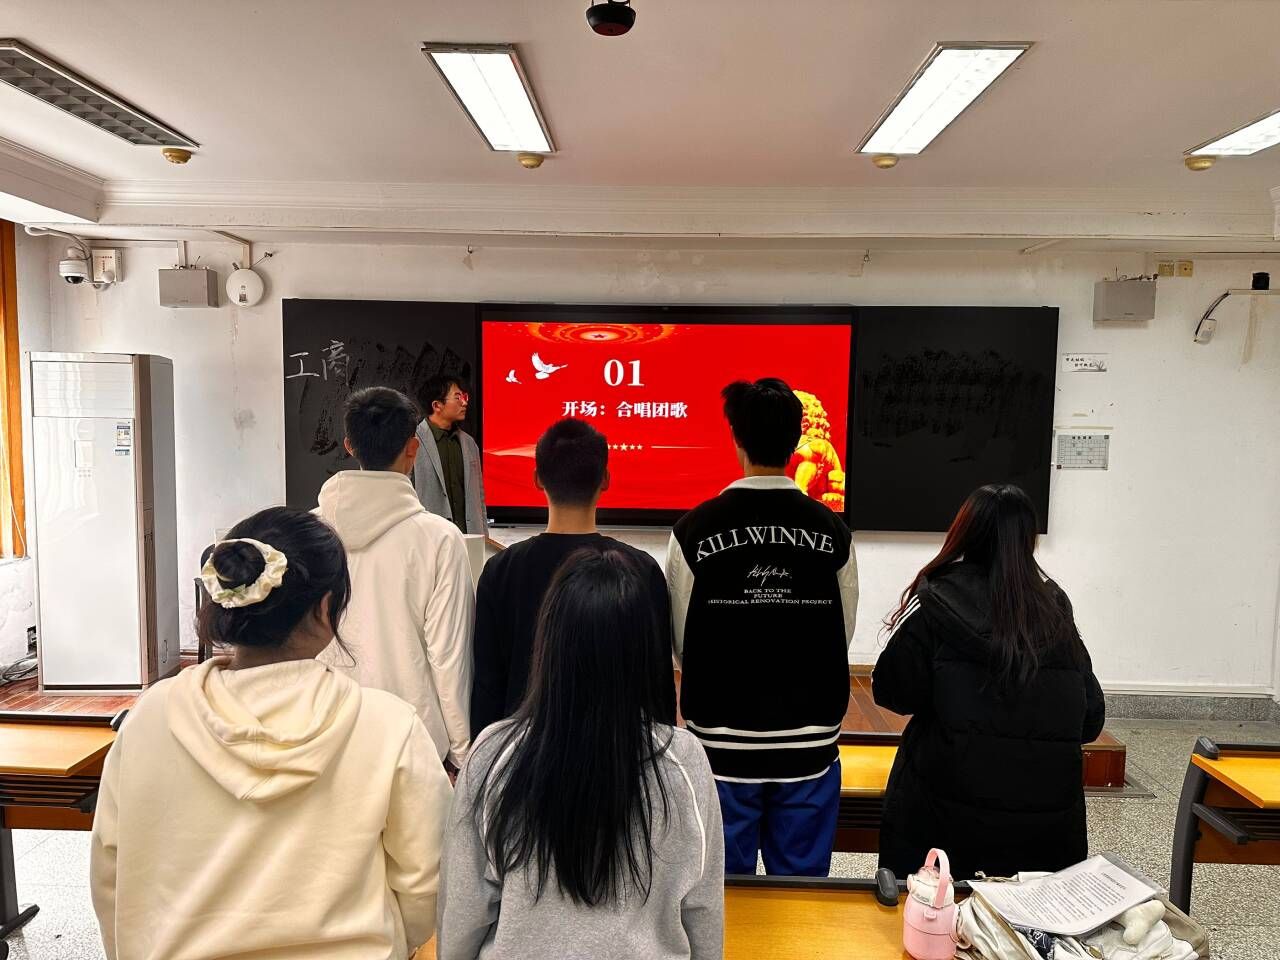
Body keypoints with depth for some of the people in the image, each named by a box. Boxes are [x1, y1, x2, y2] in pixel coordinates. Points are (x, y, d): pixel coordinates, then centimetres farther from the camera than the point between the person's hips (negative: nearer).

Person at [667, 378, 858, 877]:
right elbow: (843, 634, 2)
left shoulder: (694, 530, -13)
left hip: (723, 743, -1)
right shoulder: (833, 531, -7)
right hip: (810, 743, 2)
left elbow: (680, 640, -4)